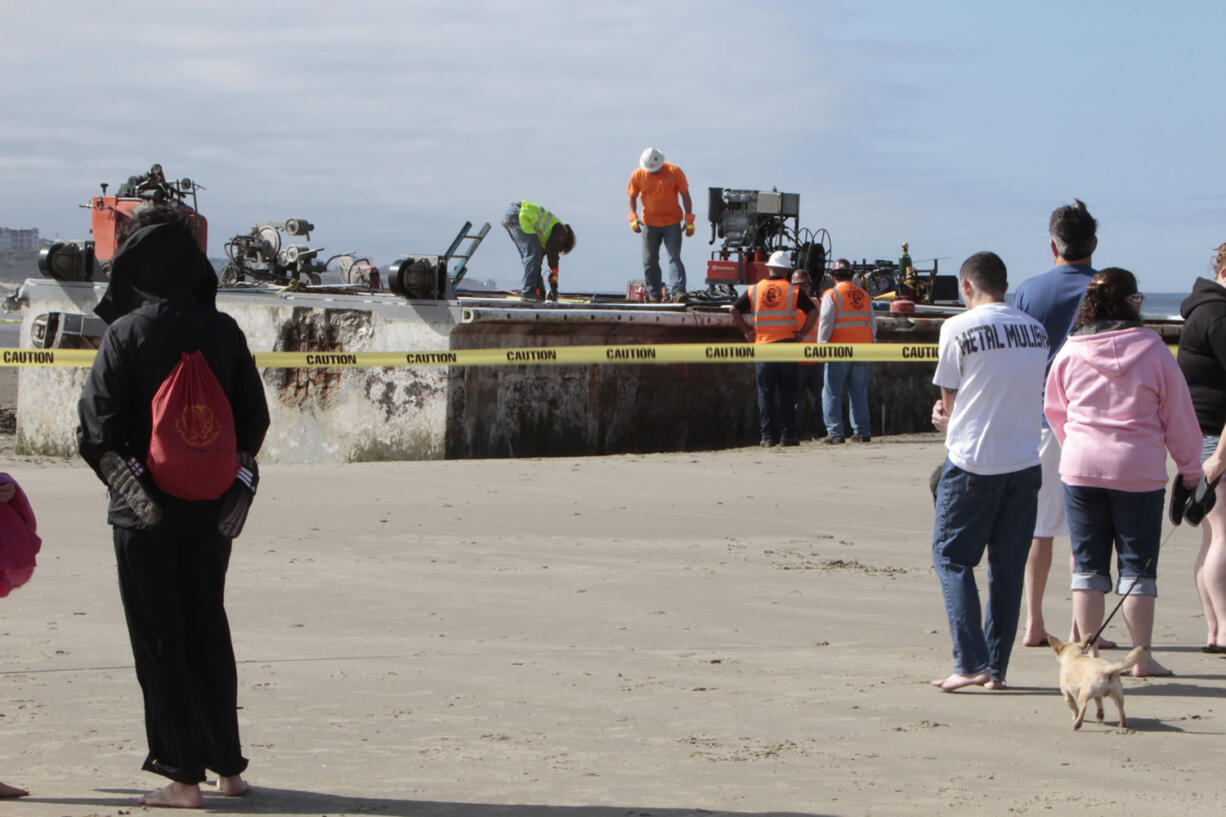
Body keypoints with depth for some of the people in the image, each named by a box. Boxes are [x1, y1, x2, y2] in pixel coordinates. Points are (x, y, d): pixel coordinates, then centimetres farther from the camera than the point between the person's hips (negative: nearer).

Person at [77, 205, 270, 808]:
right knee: (208, 634, 16)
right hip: (210, 510, 4)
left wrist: (123, 478, 3)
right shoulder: (223, 331, 0)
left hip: (144, 514, -4)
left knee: (159, 641, 3)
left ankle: (183, 775, 2)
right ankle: (227, 766, 21)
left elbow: (97, 426, -12)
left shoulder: (126, 333, -11)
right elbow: (254, 419, 4)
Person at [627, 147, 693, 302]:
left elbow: (685, 196, -3)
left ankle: (677, 291, -19)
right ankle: (654, 295, 11)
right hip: (650, 224, 2)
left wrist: (689, 221, -6)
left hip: (672, 222, -2)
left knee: (674, 257, -11)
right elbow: (632, 197, 6)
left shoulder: (674, 171, -9)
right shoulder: (637, 175, -5)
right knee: (650, 261, 3)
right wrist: (633, 218, -9)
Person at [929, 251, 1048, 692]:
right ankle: (998, 667, 10)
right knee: (1008, 566, 9)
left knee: (952, 557, 4)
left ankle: (971, 662, -7)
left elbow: (948, 400, 1)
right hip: (1025, 460, 5)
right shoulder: (1036, 330, 7)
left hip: (974, 461, -4)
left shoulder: (958, 328, -7)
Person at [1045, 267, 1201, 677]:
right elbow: (1178, 414, 1)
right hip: (1140, 472, -2)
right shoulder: (1153, 351, -6)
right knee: (1138, 566, 5)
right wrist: (1190, 467, 12)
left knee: (1087, 564, 8)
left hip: (1081, 469, 2)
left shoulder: (1070, 352, 1)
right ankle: (1142, 656, 5)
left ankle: (1088, 654, 8)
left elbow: (1054, 410, 14)